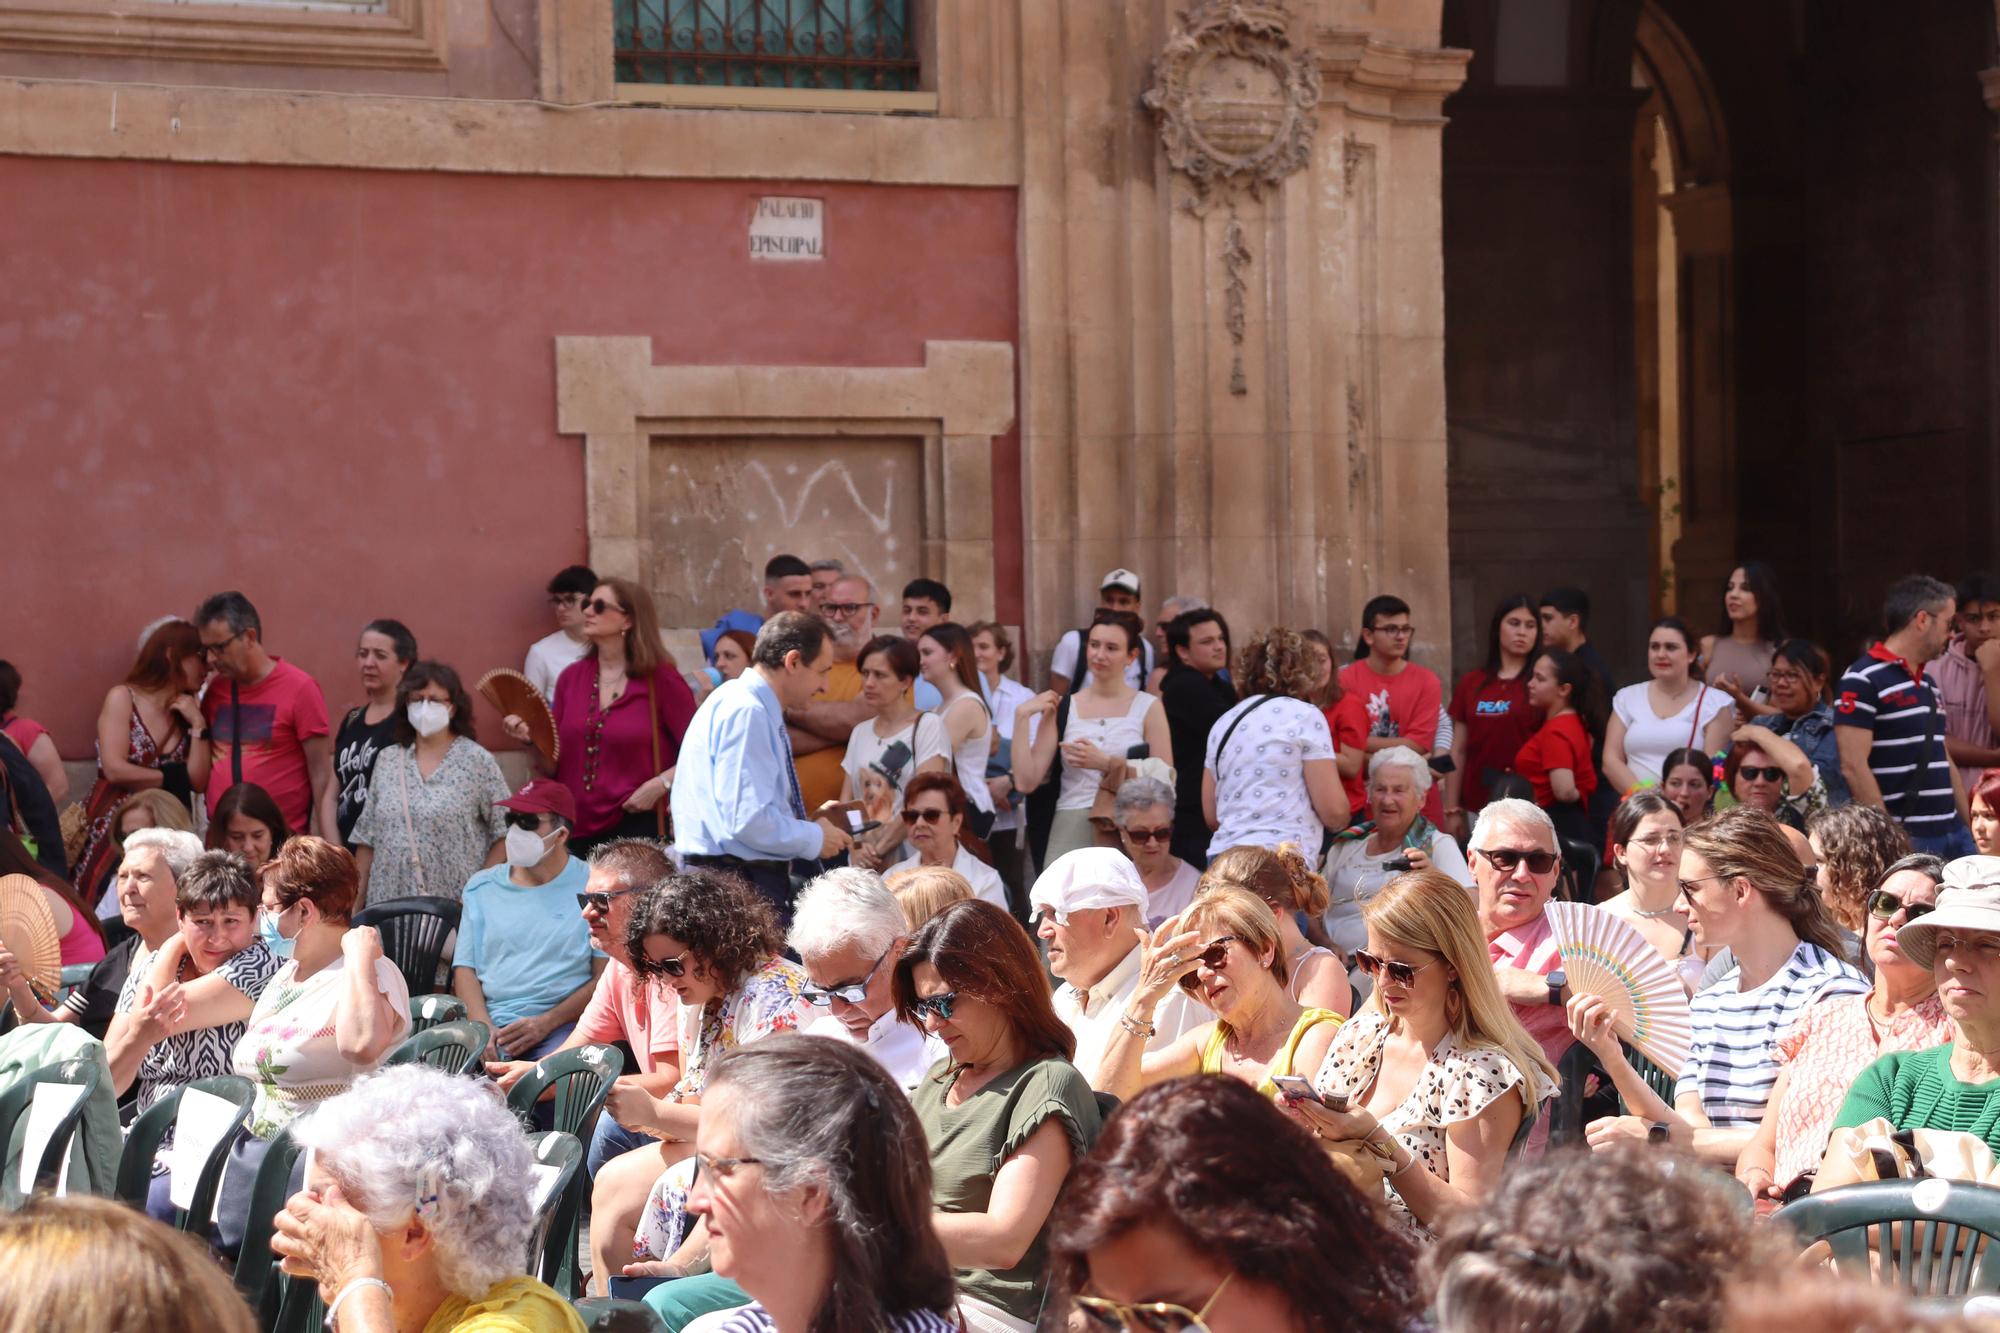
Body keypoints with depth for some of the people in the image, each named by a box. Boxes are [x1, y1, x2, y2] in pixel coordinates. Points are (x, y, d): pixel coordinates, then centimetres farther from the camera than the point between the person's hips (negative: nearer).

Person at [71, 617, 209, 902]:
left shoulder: (186, 713, 10)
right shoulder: (122, 698, -4)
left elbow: (198, 782, 0)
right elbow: (115, 770, -14)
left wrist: (198, 725, -5)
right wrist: (171, 779, -5)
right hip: (112, 830, -4)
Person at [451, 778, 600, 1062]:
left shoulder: (592, 887, 6)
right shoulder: (482, 887, 18)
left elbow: (605, 978, 0)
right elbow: (465, 970, 12)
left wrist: (545, 1023, -12)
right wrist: (484, 1029, -7)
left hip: (559, 1027, -3)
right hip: (491, 1021, 3)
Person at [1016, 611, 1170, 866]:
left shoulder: (1148, 708, 5)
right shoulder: (1061, 709, 9)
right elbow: (1026, 782, 1)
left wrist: (1106, 764, -11)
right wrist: (1022, 717, -2)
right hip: (1070, 832, 1)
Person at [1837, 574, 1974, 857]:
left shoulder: (1928, 684, 19)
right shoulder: (1863, 681, -9)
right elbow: (1854, 767, -15)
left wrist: (1970, 826, 17)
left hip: (1953, 835, 8)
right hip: (1905, 839, -8)